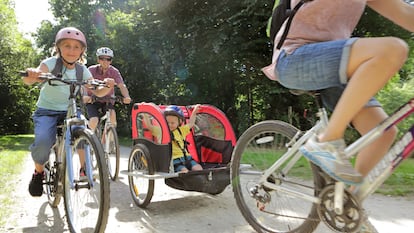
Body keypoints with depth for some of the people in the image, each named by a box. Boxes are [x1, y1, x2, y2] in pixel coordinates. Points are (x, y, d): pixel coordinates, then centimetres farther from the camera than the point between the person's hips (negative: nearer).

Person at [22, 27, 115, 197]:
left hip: (69, 112, 3)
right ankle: (39, 171, 5)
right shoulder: (51, 63, -14)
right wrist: (31, 75, -56)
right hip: (47, 111, -3)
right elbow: (29, 79, -31)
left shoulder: (82, 70, -1)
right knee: (43, 143, -28)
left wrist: (107, 86, -26)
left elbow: (97, 92, -3)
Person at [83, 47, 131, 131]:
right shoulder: (92, 70, -13)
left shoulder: (114, 71, -11)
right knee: (94, 121, -22)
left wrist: (127, 97, -45)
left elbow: (121, 85, -24)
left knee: (112, 114, -28)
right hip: (93, 101, -1)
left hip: (107, 101, 1)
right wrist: (85, 96, -48)